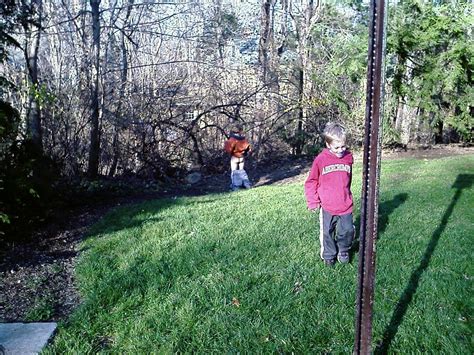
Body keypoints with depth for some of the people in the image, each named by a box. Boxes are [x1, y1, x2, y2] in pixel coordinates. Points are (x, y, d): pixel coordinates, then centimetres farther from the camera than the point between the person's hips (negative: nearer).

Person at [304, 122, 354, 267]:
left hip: (345, 205, 2)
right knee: (327, 233, 9)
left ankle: (343, 251, 31)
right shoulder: (321, 159, -10)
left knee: (348, 230, 4)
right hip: (327, 207, -2)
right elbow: (311, 182, -1)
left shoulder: (348, 157, 1)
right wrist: (313, 202, -3)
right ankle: (328, 255, 31)